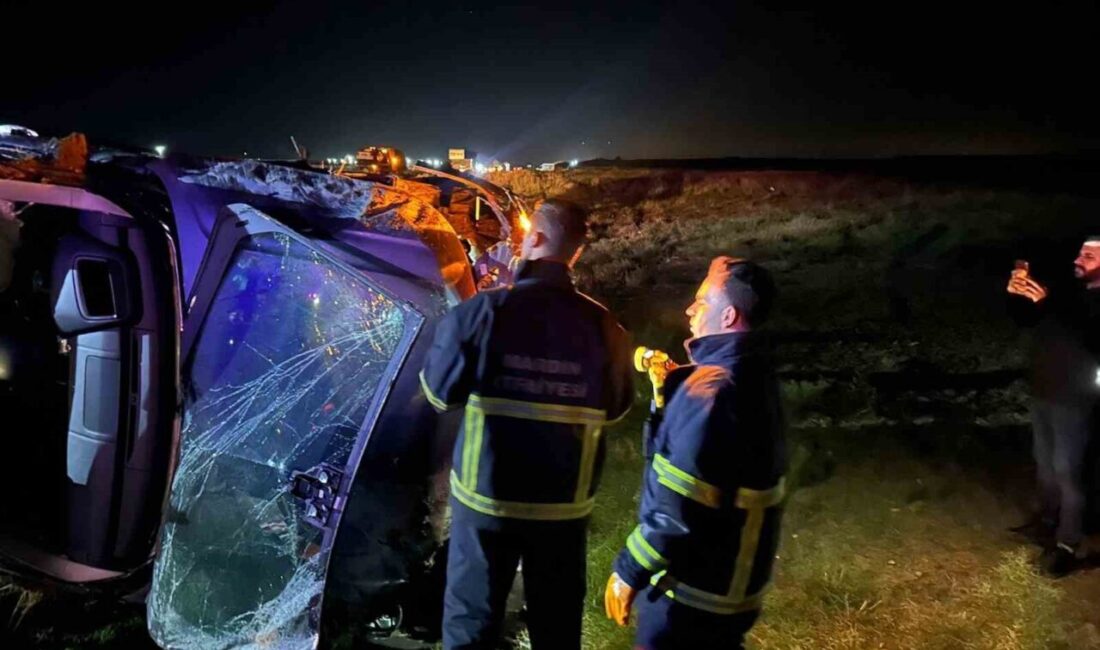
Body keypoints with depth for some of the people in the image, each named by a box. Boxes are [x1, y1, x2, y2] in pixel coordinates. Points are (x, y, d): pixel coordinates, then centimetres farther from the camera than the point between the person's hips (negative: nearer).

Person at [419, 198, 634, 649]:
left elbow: (440, 392, -5)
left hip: (486, 495, -1)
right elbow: (616, 408, 4)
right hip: (566, 502, 2)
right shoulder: (602, 325, -8)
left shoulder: (482, 311, -15)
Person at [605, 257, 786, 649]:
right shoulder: (753, 375, 5)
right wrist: (671, 386, 6)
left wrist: (629, 570, -18)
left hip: (693, 587, -9)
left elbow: (681, 508, -29)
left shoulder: (712, 390, -26)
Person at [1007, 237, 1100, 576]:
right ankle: (1047, 519, 34)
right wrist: (1018, 294, -3)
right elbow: (1027, 319, 17)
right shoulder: (1068, 293, 10)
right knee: (1044, 462, 18)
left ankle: (1068, 545, 1)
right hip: (1042, 392, 8)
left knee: (1067, 470, -6)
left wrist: (1047, 303, -35)